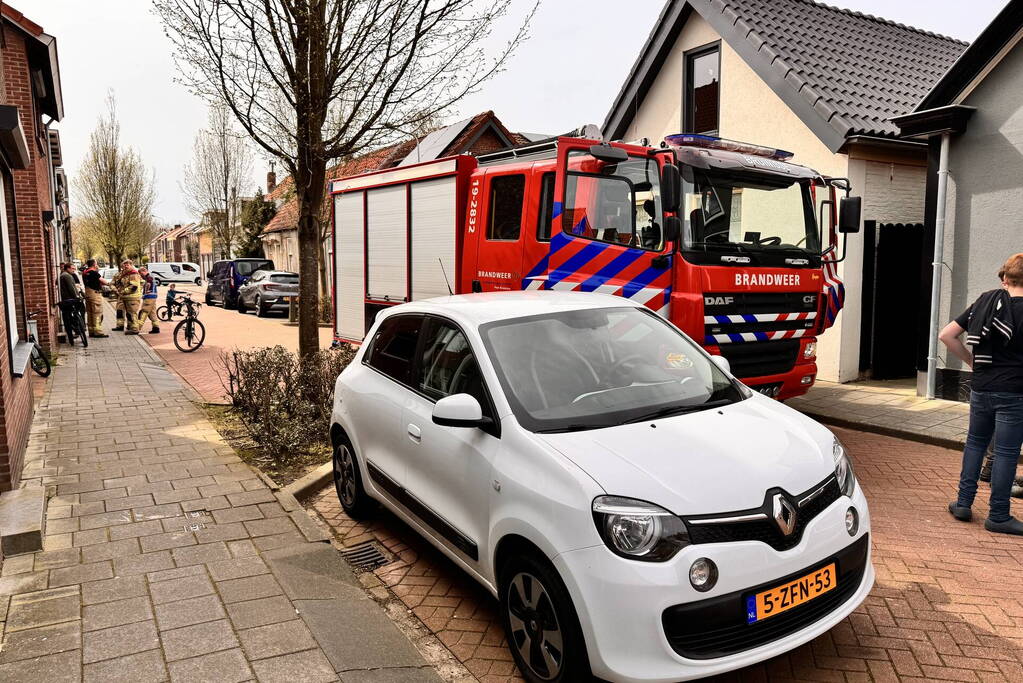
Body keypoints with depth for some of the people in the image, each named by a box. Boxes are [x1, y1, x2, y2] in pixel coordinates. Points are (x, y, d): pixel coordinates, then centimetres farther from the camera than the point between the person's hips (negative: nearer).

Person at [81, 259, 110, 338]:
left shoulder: (84, 273, 12)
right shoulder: (93, 272, -15)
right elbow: (101, 280, -9)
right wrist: (108, 283, 7)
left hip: (87, 293, 9)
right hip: (95, 293, -9)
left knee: (90, 313, 13)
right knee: (97, 314, -7)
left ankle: (91, 331, 18)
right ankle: (98, 332, -8)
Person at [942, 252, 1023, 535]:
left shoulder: (985, 301, 4)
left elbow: (946, 335, 3)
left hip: (980, 388, 5)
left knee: (975, 442, 19)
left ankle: (963, 502, 20)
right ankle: (998, 516, 11)